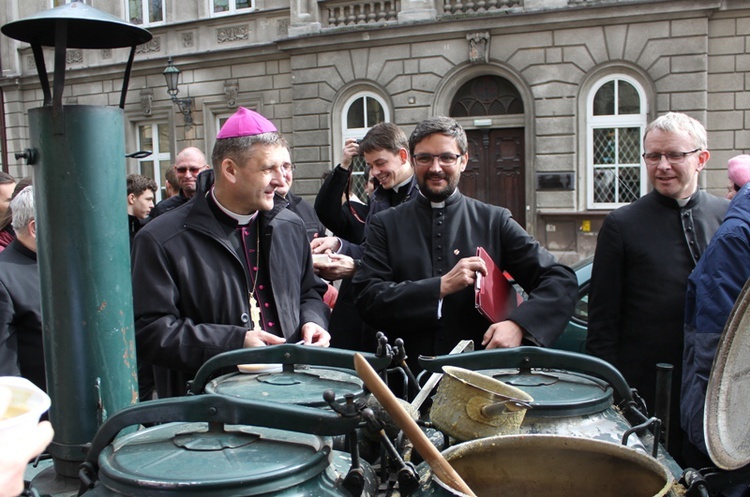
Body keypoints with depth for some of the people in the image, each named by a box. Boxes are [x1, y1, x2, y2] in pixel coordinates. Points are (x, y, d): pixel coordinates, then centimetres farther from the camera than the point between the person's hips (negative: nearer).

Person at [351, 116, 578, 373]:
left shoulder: (495, 221, 8)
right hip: (407, 376, 0)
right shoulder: (386, 225, 9)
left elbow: (562, 281, 3)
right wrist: (441, 286, -11)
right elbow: (366, 297, -1)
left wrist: (518, 324, -15)